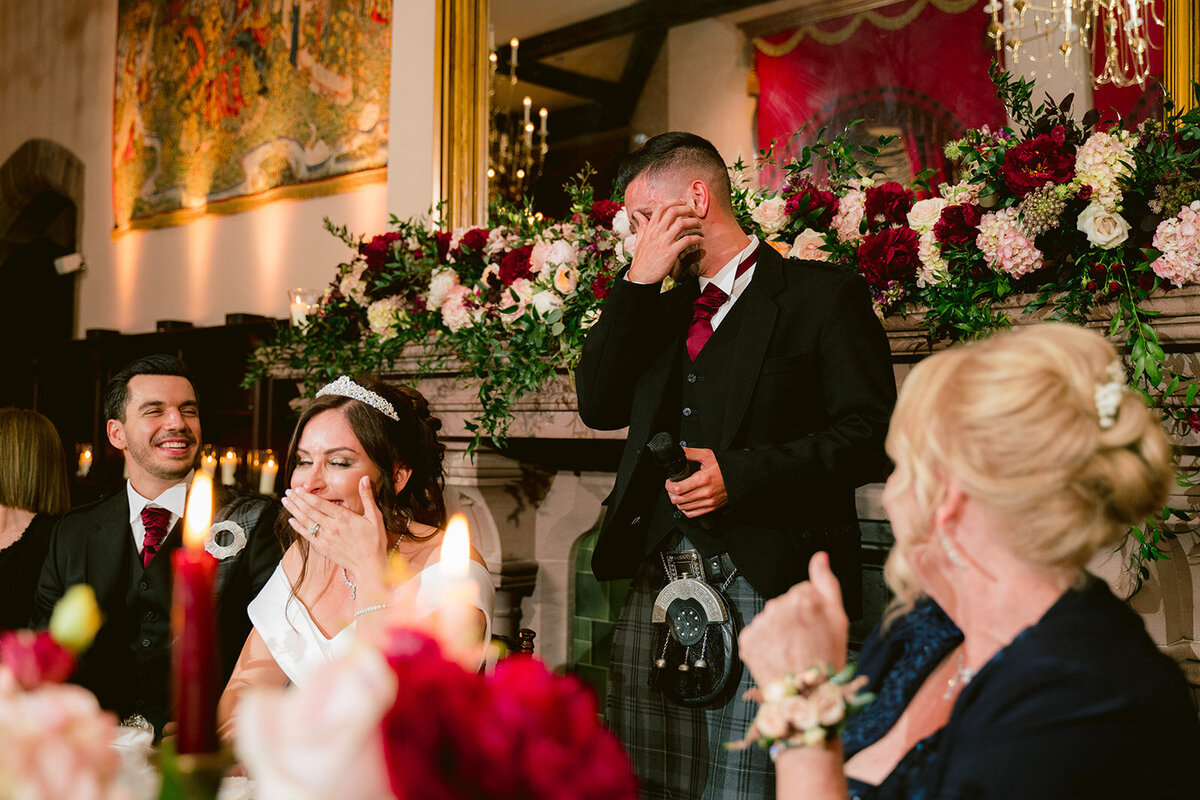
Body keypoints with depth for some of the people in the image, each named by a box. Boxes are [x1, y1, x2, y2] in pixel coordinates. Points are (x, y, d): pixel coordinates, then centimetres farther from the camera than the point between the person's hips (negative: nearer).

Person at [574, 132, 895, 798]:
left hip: (763, 582, -5)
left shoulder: (823, 295, 1)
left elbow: (871, 434, -6)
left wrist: (740, 475, -16)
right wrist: (638, 281, 2)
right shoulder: (660, 310, 22)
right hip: (655, 583, 6)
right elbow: (598, 405, 9)